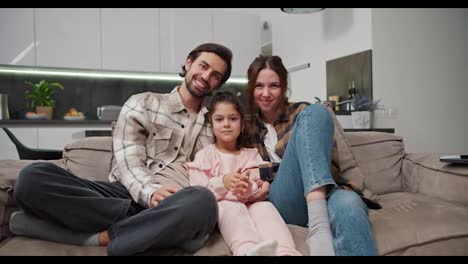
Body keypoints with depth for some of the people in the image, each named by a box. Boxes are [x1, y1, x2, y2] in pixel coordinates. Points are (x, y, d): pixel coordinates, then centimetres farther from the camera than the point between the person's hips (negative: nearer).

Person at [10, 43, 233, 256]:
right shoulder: (142, 104, 13)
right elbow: (129, 162, -1)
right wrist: (149, 191, -23)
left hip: (172, 203, 0)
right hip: (125, 195, 1)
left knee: (203, 201, -37)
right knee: (33, 177, -23)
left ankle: (104, 236, -22)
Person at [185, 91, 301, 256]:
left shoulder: (251, 155, 18)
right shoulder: (204, 155, 11)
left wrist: (249, 190, -21)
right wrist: (222, 183, -23)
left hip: (249, 203, 3)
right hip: (219, 206, -2)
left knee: (265, 206, -31)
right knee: (233, 208, -36)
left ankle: (285, 251, -59)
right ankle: (249, 251, -68)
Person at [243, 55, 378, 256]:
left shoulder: (301, 112, 11)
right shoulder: (248, 125, 19)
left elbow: (331, 163, 3)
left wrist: (271, 184, -10)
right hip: (283, 201, 0)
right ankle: (318, 224, -42)